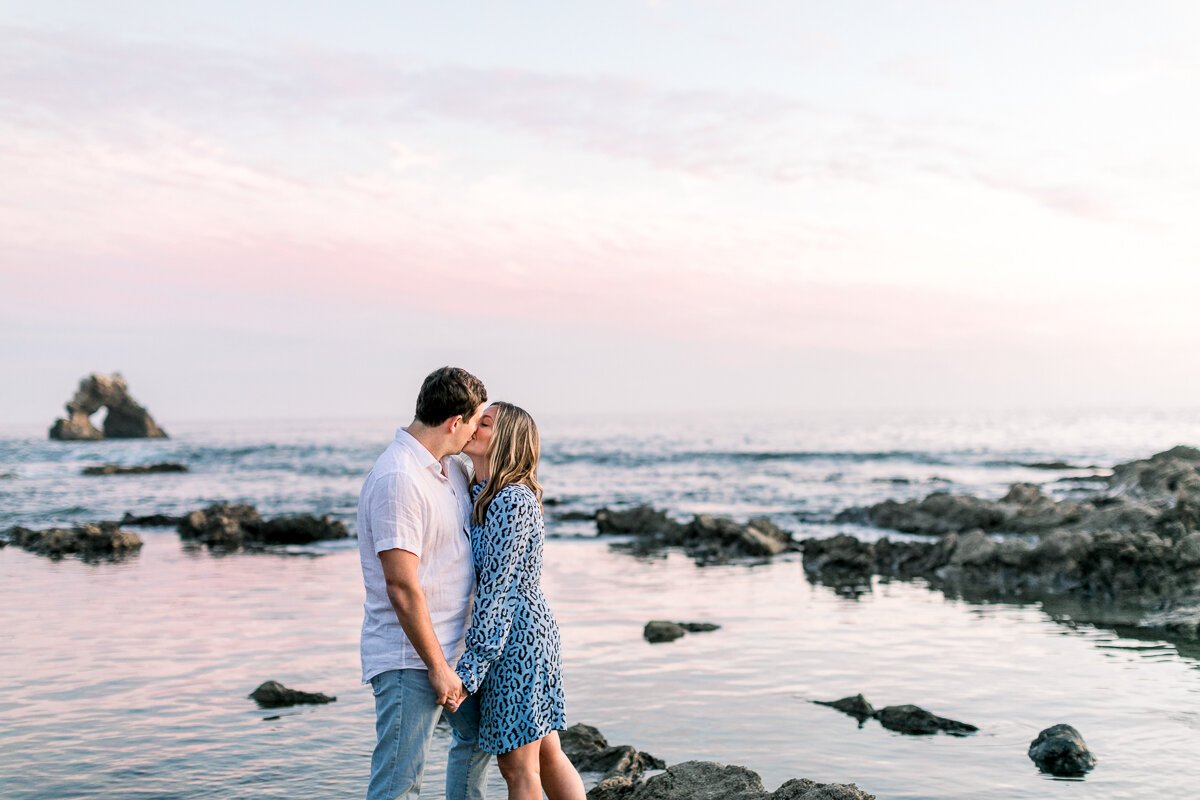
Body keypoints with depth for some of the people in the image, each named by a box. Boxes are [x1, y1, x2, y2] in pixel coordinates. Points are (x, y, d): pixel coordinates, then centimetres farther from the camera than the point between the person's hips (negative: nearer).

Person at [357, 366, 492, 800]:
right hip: (410, 656, -10)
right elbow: (402, 588, -24)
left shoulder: (452, 466, 7)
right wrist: (437, 666, -20)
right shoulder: (398, 479, -23)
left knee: (476, 735, 26)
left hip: (453, 646, 10)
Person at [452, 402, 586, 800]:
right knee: (547, 756, 16)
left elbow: (495, 590, -20)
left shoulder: (511, 501, -18)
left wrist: (468, 670, -19)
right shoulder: (481, 496, 11)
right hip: (528, 633, 9)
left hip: (516, 637, -9)